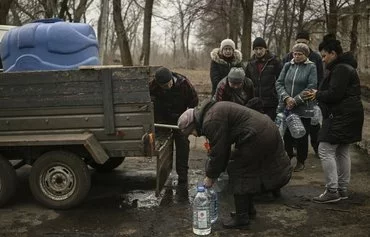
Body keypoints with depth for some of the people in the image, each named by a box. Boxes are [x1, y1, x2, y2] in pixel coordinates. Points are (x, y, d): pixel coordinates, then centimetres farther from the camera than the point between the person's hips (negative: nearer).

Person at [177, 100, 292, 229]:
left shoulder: (211, 122, -17)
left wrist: (210, 176, 1)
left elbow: (218, 152, -13)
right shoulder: (213, 111, 15)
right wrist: (215, 172, 21)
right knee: (247, 170, 21)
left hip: (257, 137, -10)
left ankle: (241, 218, 9)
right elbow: (222, 147, 20)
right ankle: (249, 209, 33)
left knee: (238, 174, 1)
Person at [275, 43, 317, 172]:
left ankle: (301, 161, 20)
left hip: (303, 109, -3)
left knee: (302, 137, 5)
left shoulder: (311, 67, -2)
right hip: (285, 107, 3)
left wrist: (296, 100, -16)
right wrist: (286, 97, -13)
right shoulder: (287, 66, 8)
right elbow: (279, 83, 3)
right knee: (286, 135, 9)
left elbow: (311, 87, -10)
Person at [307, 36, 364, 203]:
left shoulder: (341, 69, -14)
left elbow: (334, 94, -22)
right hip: (348, 116, 11)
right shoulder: (344, 67, 20)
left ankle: (332, 191, -7)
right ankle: (343, 189, 19)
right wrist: (320, 94, 9)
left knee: (325, 150, -10)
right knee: (342, 151, 13)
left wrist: (318, 94, -6)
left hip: (341, 117, -11)